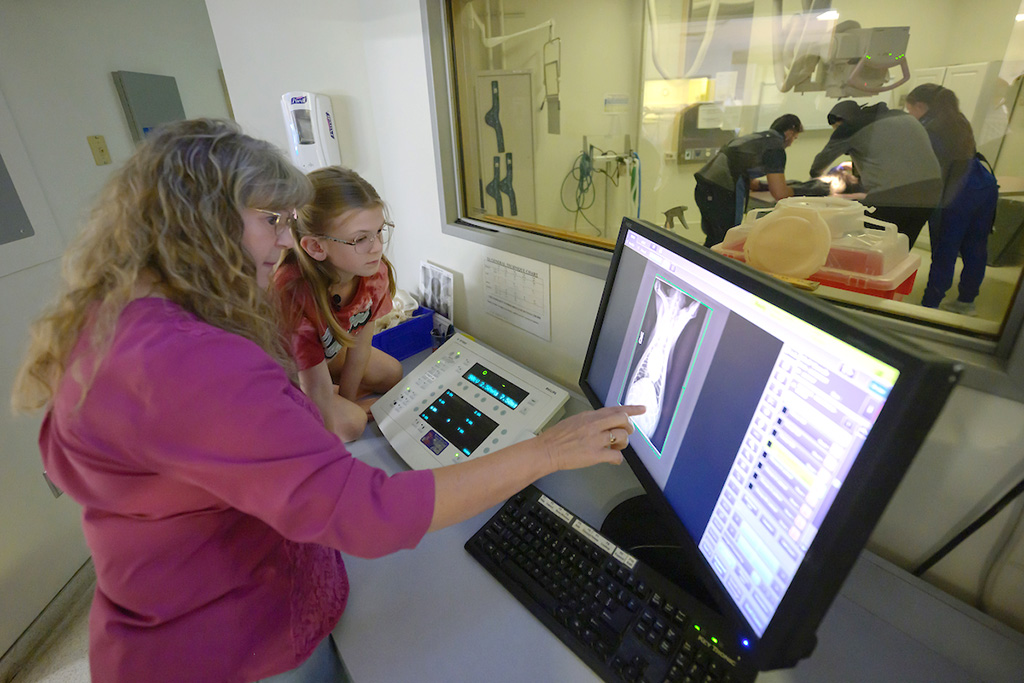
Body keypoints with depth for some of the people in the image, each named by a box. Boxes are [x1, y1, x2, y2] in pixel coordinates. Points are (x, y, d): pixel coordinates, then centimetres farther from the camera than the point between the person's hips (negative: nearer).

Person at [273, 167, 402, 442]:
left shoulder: (374, 271, -26)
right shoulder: (292, 294, -43)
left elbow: (360, 344, -14)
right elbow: (317, 390, -33)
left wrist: (347, 400, -8)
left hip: (326, 349, 6)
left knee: (391, 374, 4)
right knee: (351, 424, -17)